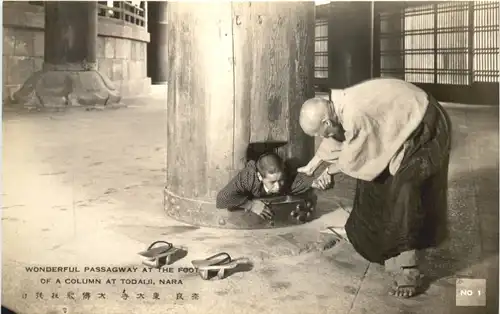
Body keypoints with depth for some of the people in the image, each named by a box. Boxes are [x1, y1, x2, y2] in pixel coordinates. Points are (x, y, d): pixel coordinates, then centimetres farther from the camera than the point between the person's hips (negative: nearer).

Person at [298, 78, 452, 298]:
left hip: (425, 130, -9)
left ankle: (408, 272, -10)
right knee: (378, 180, 16)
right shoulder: (339, 104, -5)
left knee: (402, 193, -14)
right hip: (404, 125, 9)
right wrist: (311, 165, 22)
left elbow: (352, 161, -17)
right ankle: (360, 234, 34)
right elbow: (335, 138, 15)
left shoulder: (355, 116, -33)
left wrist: (329, 171, 1)